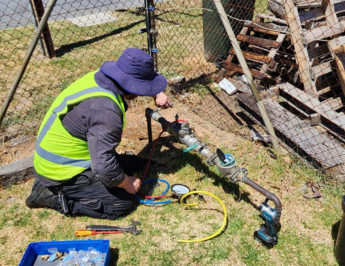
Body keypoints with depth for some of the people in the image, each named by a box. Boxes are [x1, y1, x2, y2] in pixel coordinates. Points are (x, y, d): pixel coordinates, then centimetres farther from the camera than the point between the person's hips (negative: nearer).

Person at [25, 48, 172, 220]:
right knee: (124, 202, -7)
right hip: (62, 172, -9)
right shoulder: (106, 110, -32)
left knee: (128, 165, 16)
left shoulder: (99, 77, -5)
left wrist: (156, 94, 14)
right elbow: (105, 167, -32)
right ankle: (53, 196, -3)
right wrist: (127, 184, -14)